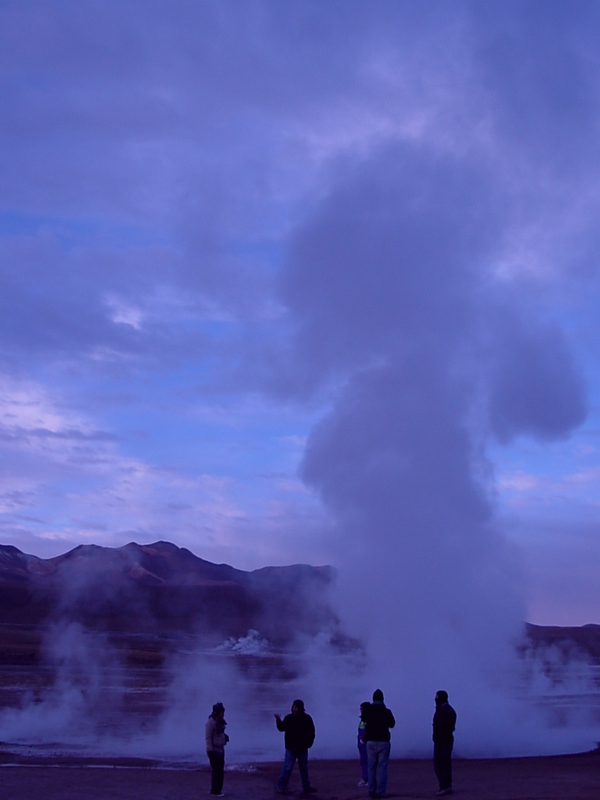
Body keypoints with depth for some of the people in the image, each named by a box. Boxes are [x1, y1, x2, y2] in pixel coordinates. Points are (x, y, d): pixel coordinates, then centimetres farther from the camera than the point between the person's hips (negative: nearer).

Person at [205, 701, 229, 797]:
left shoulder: (220, 721, 8)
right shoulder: (211, 722, -18)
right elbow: (208, 737, -19)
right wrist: (210, 751, -21)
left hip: (220, 749, 9)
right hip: (214, 750, -9)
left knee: (220, 770, 14)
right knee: (216, 771, -4)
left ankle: (218, 790, 25)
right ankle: (215, 791, 5)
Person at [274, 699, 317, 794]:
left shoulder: (307, 718, -2)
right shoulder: (288, 718, -6)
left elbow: (311, 732, 5)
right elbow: (281, 728, -11)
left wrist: (309, 743, -3)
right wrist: (278, 721, -27)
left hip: (303, 749, 2)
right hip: (291, 748, -2)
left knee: (304, 768, 15)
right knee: (287, 768, -8)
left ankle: (306, 786, 27)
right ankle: (281, 787, 0)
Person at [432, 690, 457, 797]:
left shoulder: (442, 710, -17)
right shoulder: (450, 709, 14)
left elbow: (439, 726, -22)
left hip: (441, 741, -10)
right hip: (449, 740, 10)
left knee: (438, 764, -7)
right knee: (446, 764, 12)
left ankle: (444, 787, -11)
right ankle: (448, 786, 13)